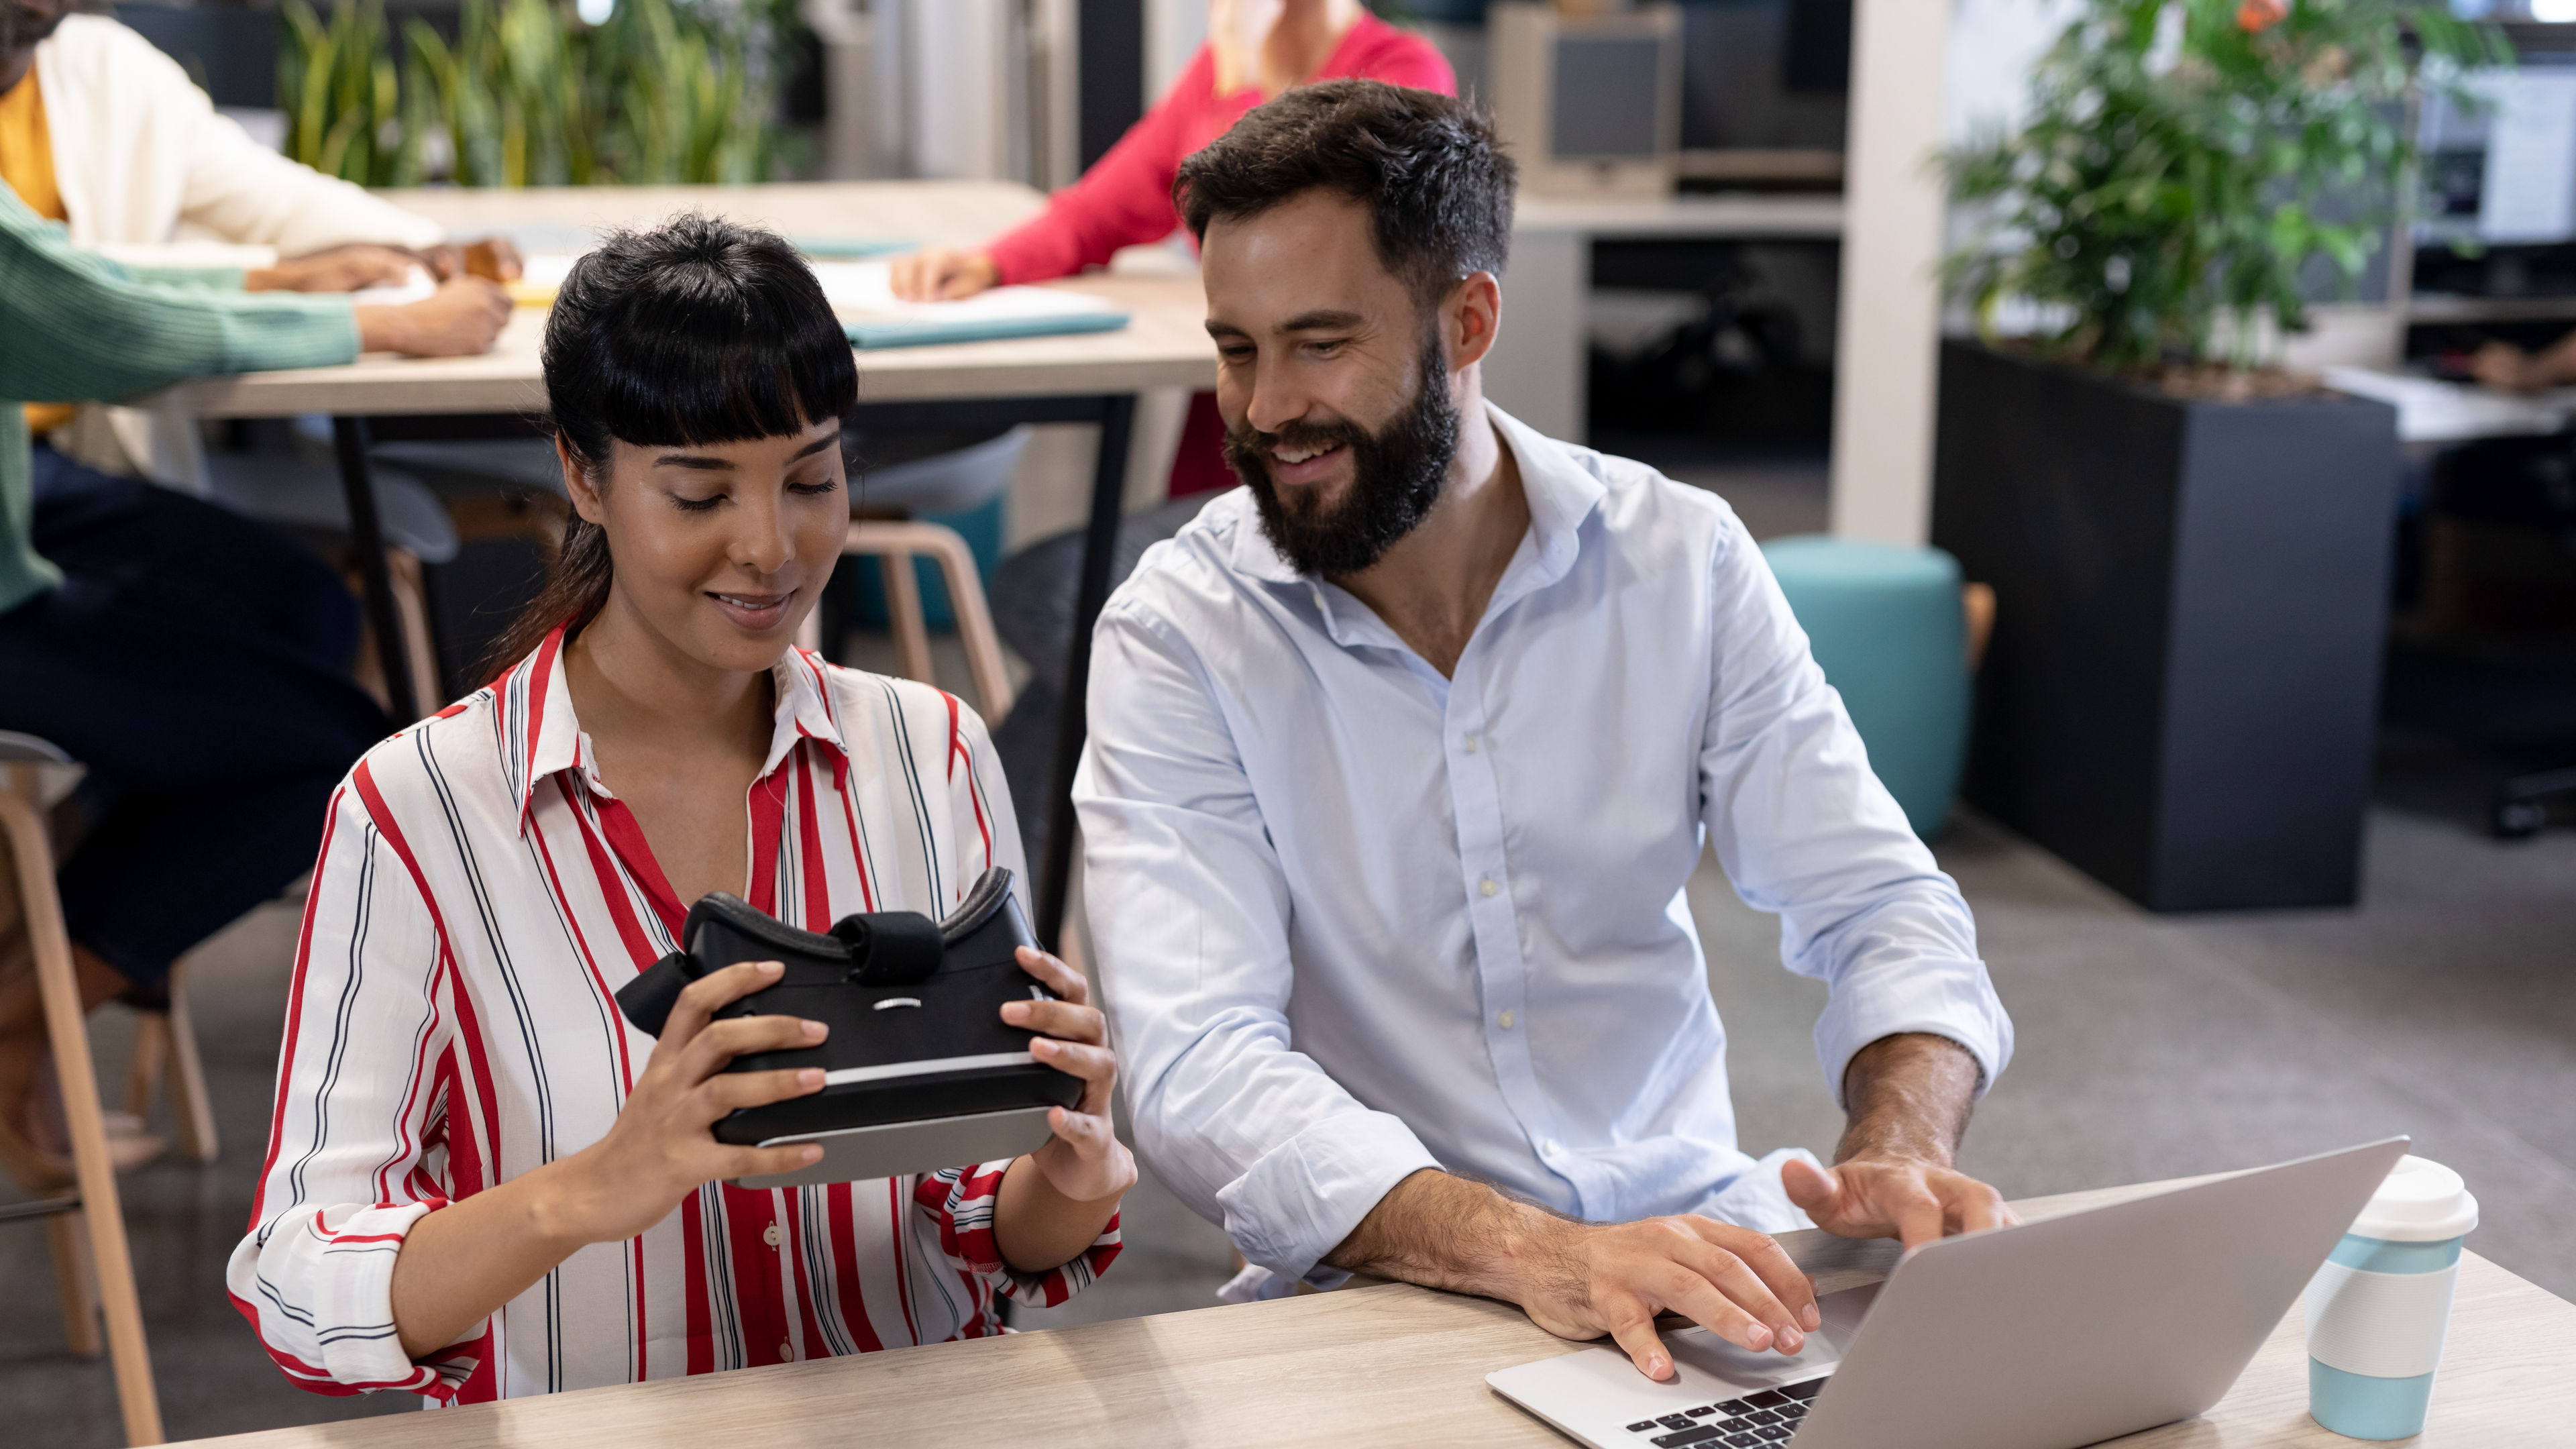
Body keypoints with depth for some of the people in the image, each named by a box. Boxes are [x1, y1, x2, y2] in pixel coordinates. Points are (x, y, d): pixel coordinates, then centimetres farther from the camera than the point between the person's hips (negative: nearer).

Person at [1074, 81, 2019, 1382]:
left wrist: (1904, 1149, -22)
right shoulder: (1175, 633, -10)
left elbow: (1881, 911, 0)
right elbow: (1198, 1077, -21)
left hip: (1695, 1229, 3)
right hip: (1374, 1289, -2)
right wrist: (1529, 1252, -36)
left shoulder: (1683, 561, 0)